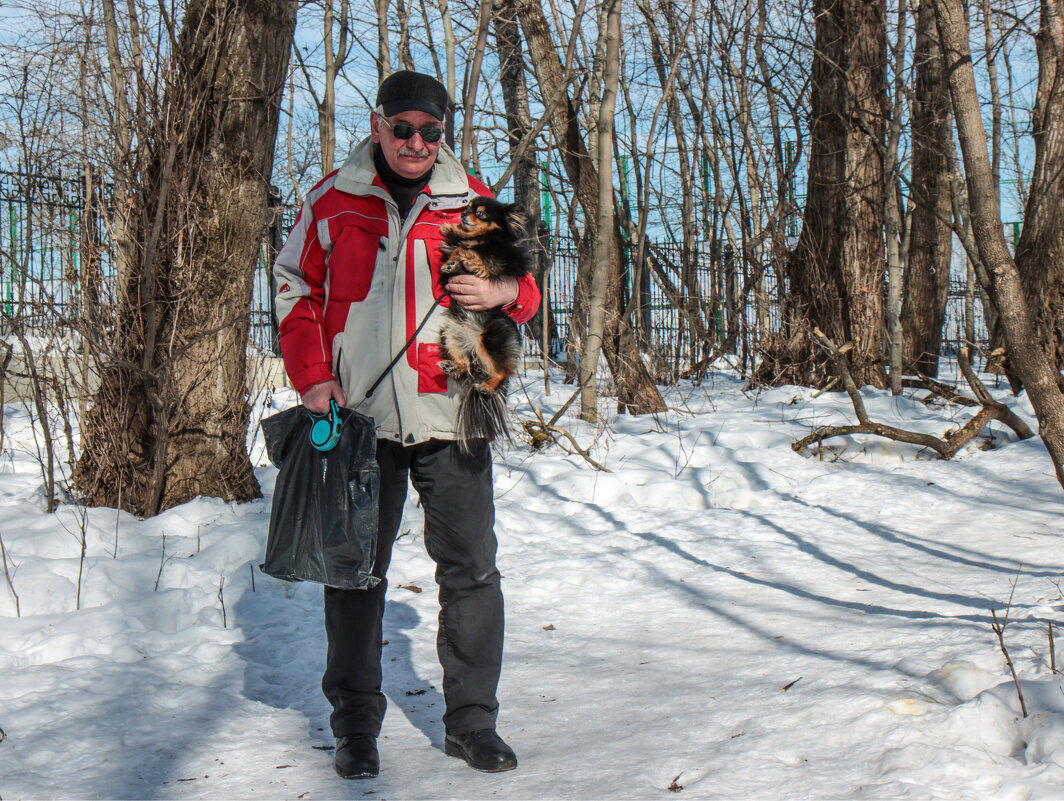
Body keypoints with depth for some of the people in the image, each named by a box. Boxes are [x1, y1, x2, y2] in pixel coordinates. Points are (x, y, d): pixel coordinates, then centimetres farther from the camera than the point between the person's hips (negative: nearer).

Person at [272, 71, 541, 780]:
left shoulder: (474, 200, 7)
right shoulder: (334, 200, 5)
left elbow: (524, 288, 13)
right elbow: (296, 291, 11)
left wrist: (504, 291, -11)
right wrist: (312, 375, -2)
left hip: (450, 414, 1)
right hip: (359, 416, 0)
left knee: (471, 568, 2)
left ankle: (471, 720, 14)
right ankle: (356, 725, 18)